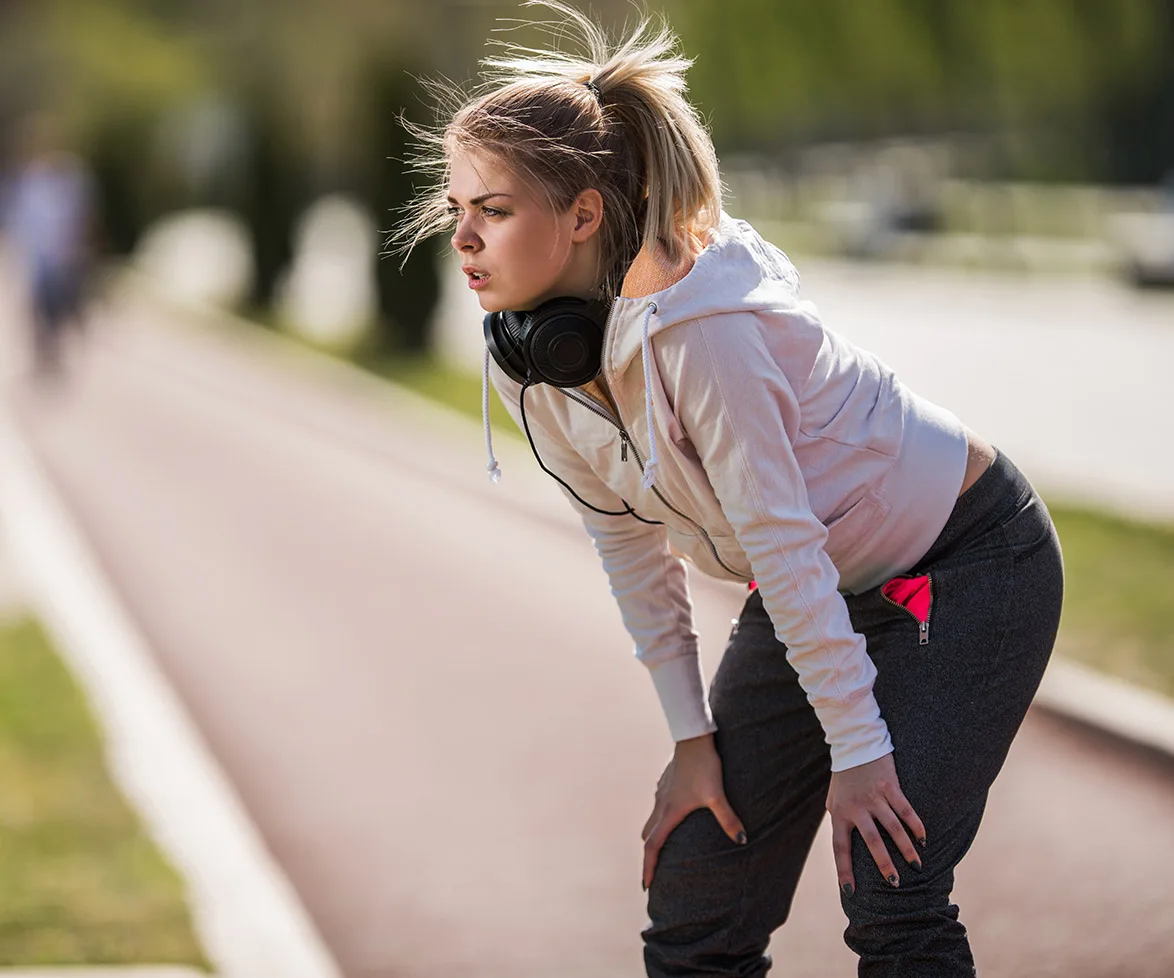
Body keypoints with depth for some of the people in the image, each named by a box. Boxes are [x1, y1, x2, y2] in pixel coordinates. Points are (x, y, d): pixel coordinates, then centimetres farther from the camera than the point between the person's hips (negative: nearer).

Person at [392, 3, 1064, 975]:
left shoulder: (697, 327, -33)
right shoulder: (526, 358, -10)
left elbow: (781, 540, -28)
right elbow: (633, 545, 0)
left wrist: (857, 749, -23)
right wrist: (693, 738, 0)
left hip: (968, 561, -7)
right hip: (820, 589, 7)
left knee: (891, 898, -19)